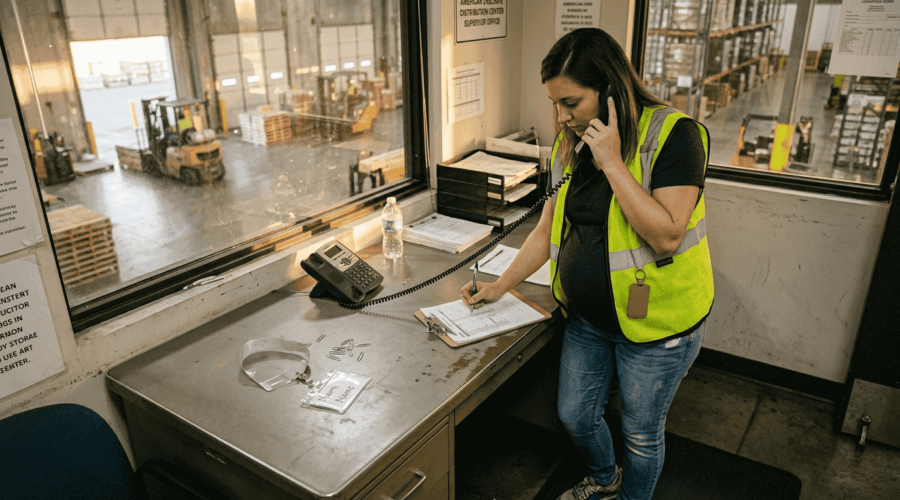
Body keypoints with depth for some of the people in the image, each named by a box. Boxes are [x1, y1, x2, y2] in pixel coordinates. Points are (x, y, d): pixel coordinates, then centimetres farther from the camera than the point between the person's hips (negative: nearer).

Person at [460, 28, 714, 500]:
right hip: (586, 318, 6)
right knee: (574, 415, 20)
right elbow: (548, 228, 8)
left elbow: (666, 235, -28)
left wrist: (611, 162, -28)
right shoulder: (569, 146, 1)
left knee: (641, 432, 14)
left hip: (655, 321, -6)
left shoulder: (674, 134, -18)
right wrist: (501, 285, 4)